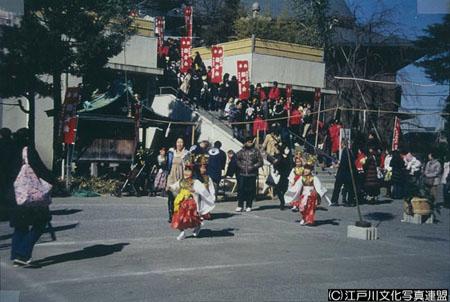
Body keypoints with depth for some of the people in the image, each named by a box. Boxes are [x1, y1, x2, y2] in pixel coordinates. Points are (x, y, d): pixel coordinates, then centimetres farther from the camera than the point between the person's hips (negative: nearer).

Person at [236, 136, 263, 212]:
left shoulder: (256, 151, 3)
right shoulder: (241, 151, 10)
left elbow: (260, 162, 2)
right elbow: (237, 159, 16)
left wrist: (253, 166, -11)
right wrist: (240, 166, -1)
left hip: (252, 174, -1)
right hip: (242, 174, 1)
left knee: (250, 190, 2)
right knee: (241, 189, -2)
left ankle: (249, 206, 11)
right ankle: (240, 206, 5)